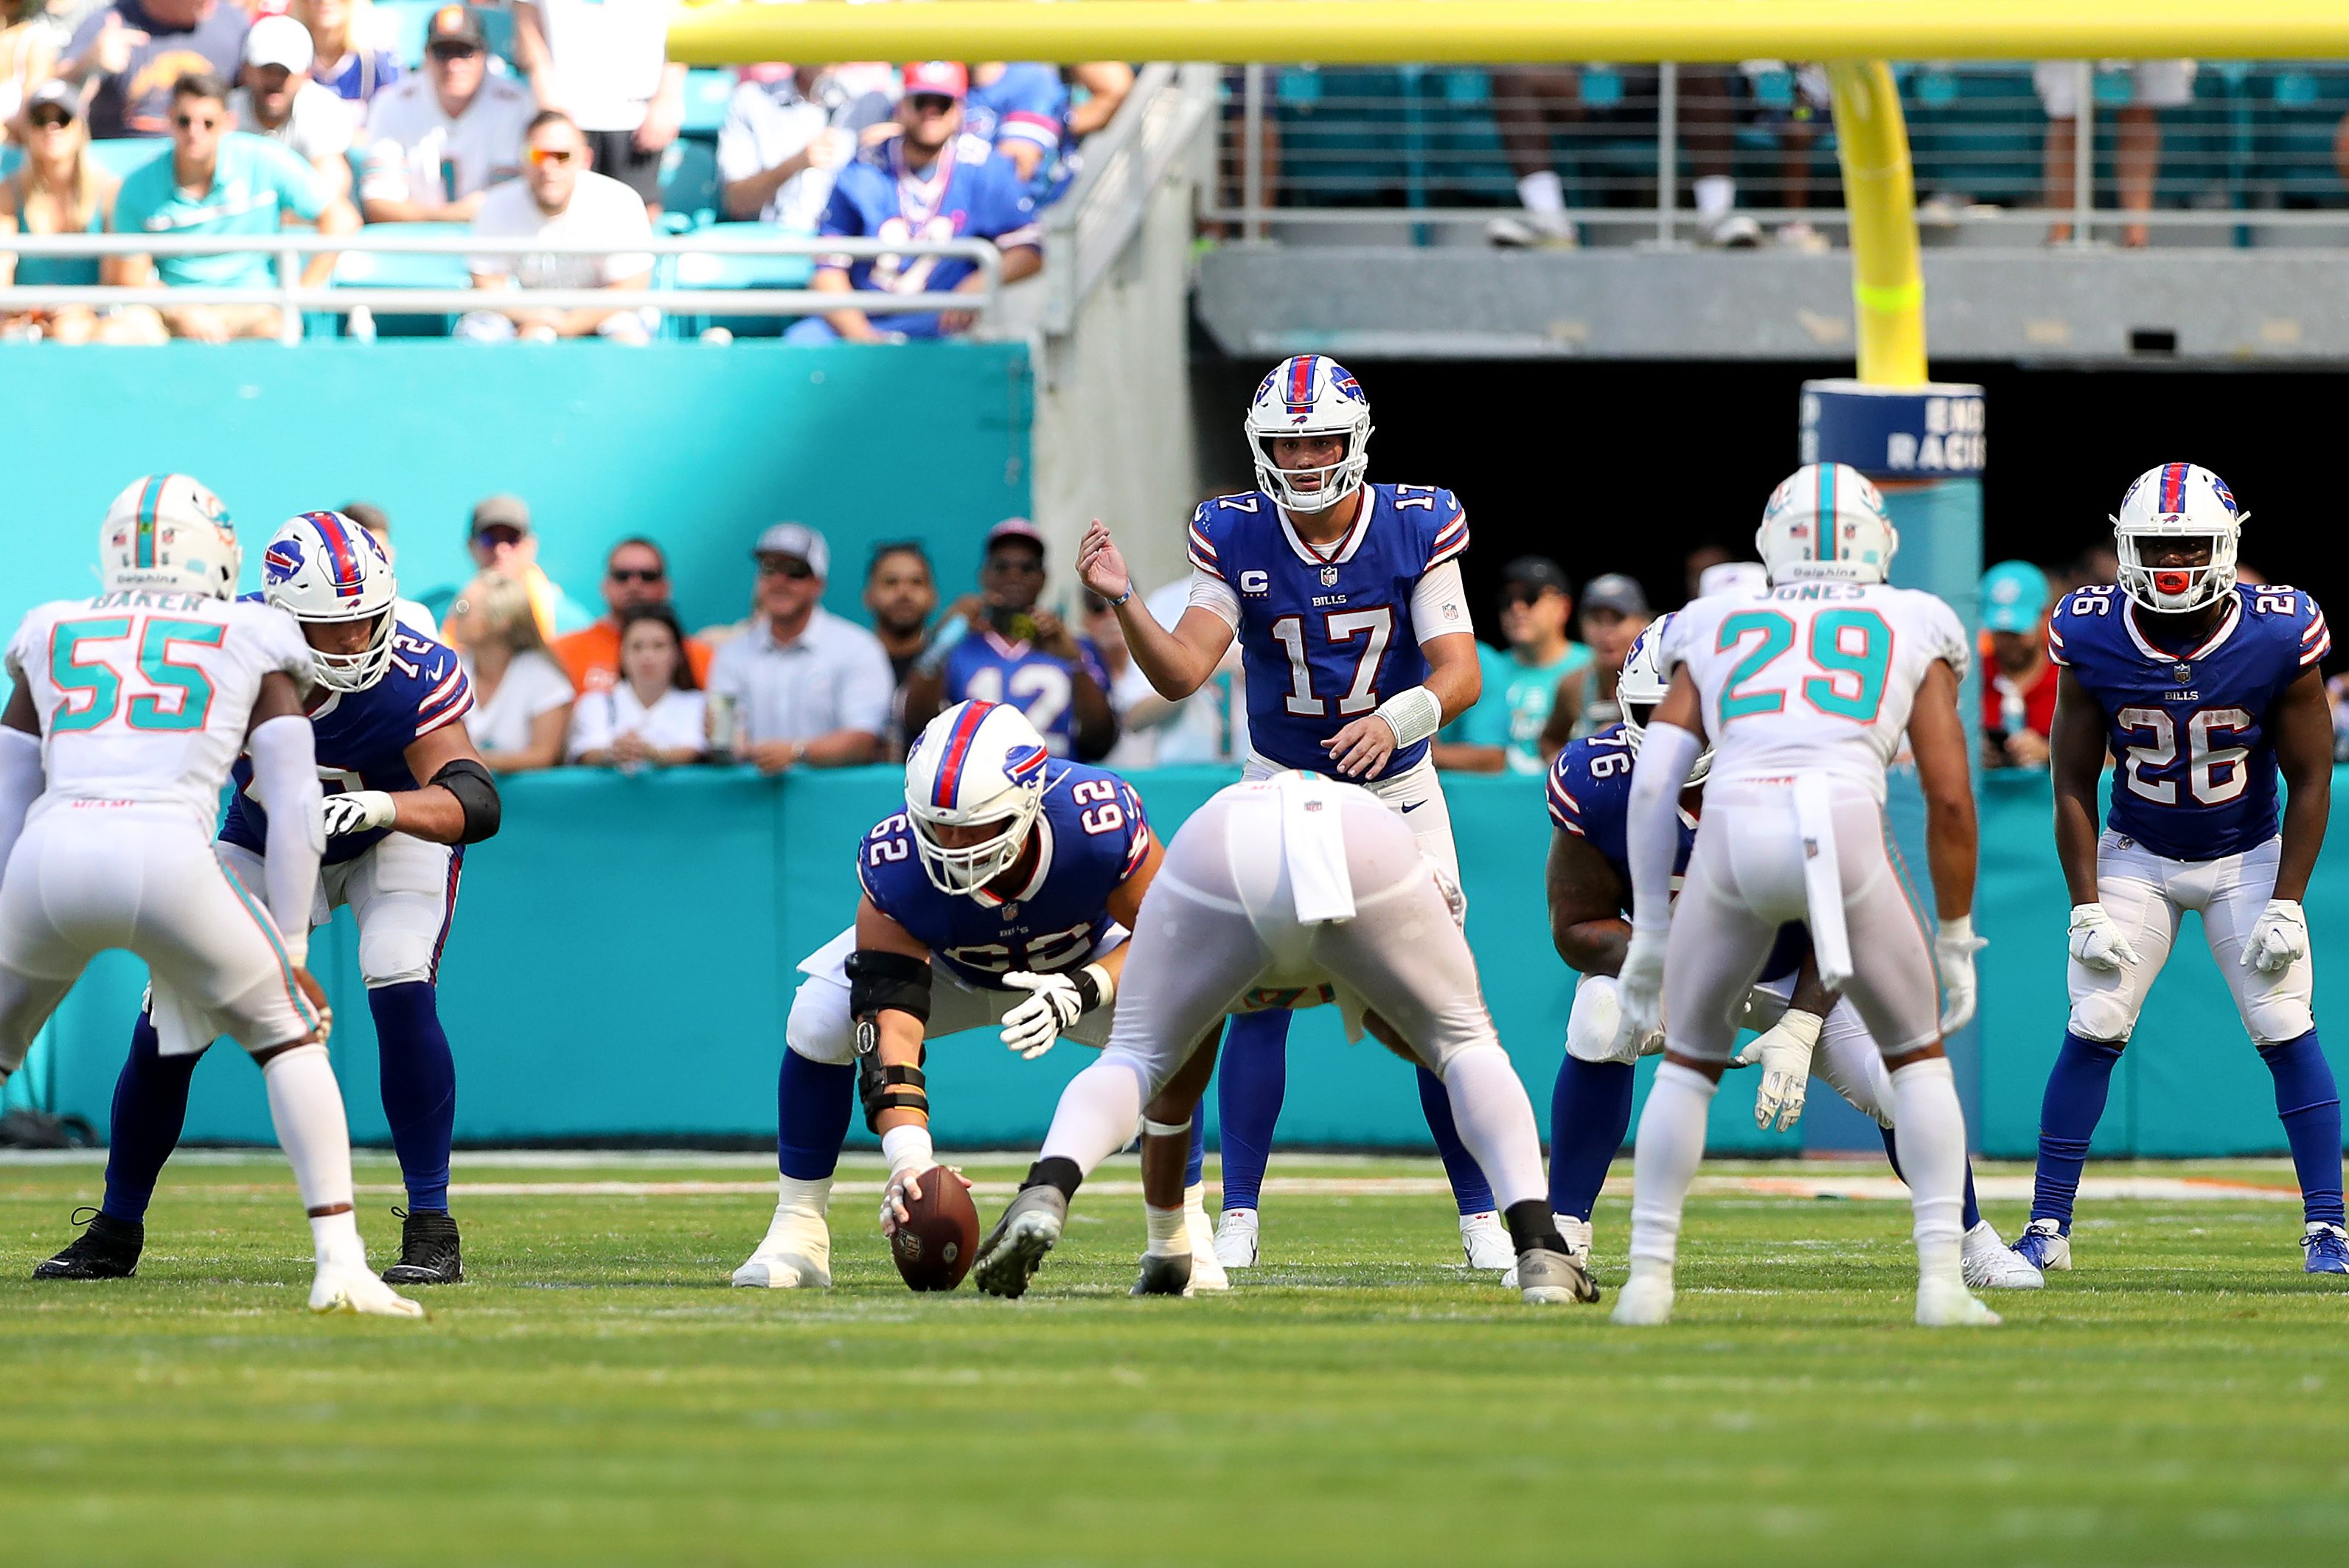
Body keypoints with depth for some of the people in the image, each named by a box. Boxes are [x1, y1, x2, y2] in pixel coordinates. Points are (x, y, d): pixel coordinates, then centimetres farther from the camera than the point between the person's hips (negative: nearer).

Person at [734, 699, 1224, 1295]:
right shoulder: (897, 866, -39)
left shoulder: (1100, 823, -40)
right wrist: (909, 1159, -54)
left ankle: (1182, 1234, -9)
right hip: (943, 968, 0)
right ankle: (798, 1234, -7)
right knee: (818, 1024, -23)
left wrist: (1082, 991, -43)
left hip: (1083, 961, 0)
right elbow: (891, 1024, -41)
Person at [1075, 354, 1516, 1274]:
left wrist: (1398, 719, -38)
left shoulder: (1417, 528, -13)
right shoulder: (1236, 538, -11)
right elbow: (1181, 673, -18)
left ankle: (1481, 1213, 7)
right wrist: (1122, 601, -35)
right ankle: (1237, 1219, -6)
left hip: (1396, 784, 0)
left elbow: (1460, 671, -18)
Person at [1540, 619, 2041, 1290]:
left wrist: (1798, 1030, -30)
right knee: (1600, 1026, -31)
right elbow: (1578, 925, -15)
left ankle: (1972, 1241, 14)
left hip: (1798, 970, 0)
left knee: (1900, 1088, -15)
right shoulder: (1596, 780, -26)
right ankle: (1563, 1236, -20)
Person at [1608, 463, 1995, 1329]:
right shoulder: (1911, 632, 23)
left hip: (1733, 837, 1)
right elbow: (1948, 797, 15)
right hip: (1844, 830, -1)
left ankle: (1648, 1279, 15)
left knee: (1690, 1061, 23)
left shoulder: (1716, 633, 27)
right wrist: (1955, 936, 24)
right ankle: (1942, 1278, 8)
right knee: (1917, 1055, 20)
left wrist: (1649, 932, 19)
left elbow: (1654, 782, 15)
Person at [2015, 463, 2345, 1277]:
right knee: (2092, 1033, -8)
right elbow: (2074, 786, -7)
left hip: (2248, 858, -1)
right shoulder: (2092, 638, -17)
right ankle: (2047, 1230, 1)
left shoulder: (2280, 637, -20)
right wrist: (2087, 909, -12)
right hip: (2136, 857, 1)